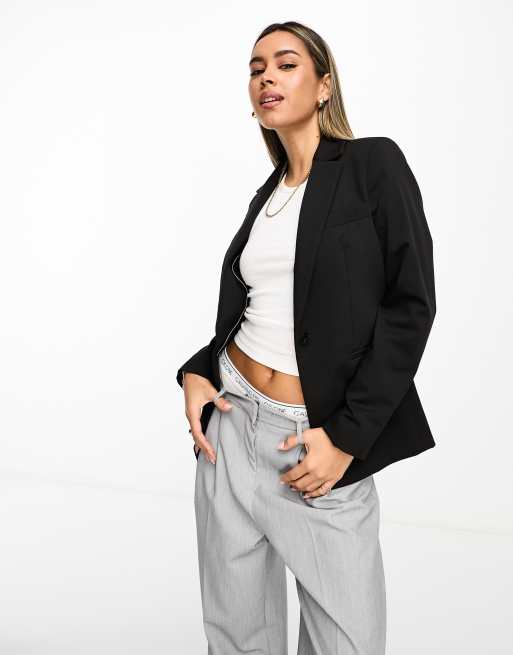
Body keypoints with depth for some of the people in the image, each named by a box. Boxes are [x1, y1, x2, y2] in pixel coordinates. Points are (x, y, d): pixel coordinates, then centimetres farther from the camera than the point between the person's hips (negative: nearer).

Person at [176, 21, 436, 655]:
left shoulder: (375, 163, -5)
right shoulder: (267, 195, 13)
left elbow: (410, 305, -11)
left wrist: (347, 437, -16)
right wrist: (196, 372, 2)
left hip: (325, 436, -5)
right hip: (233, 421, 5)